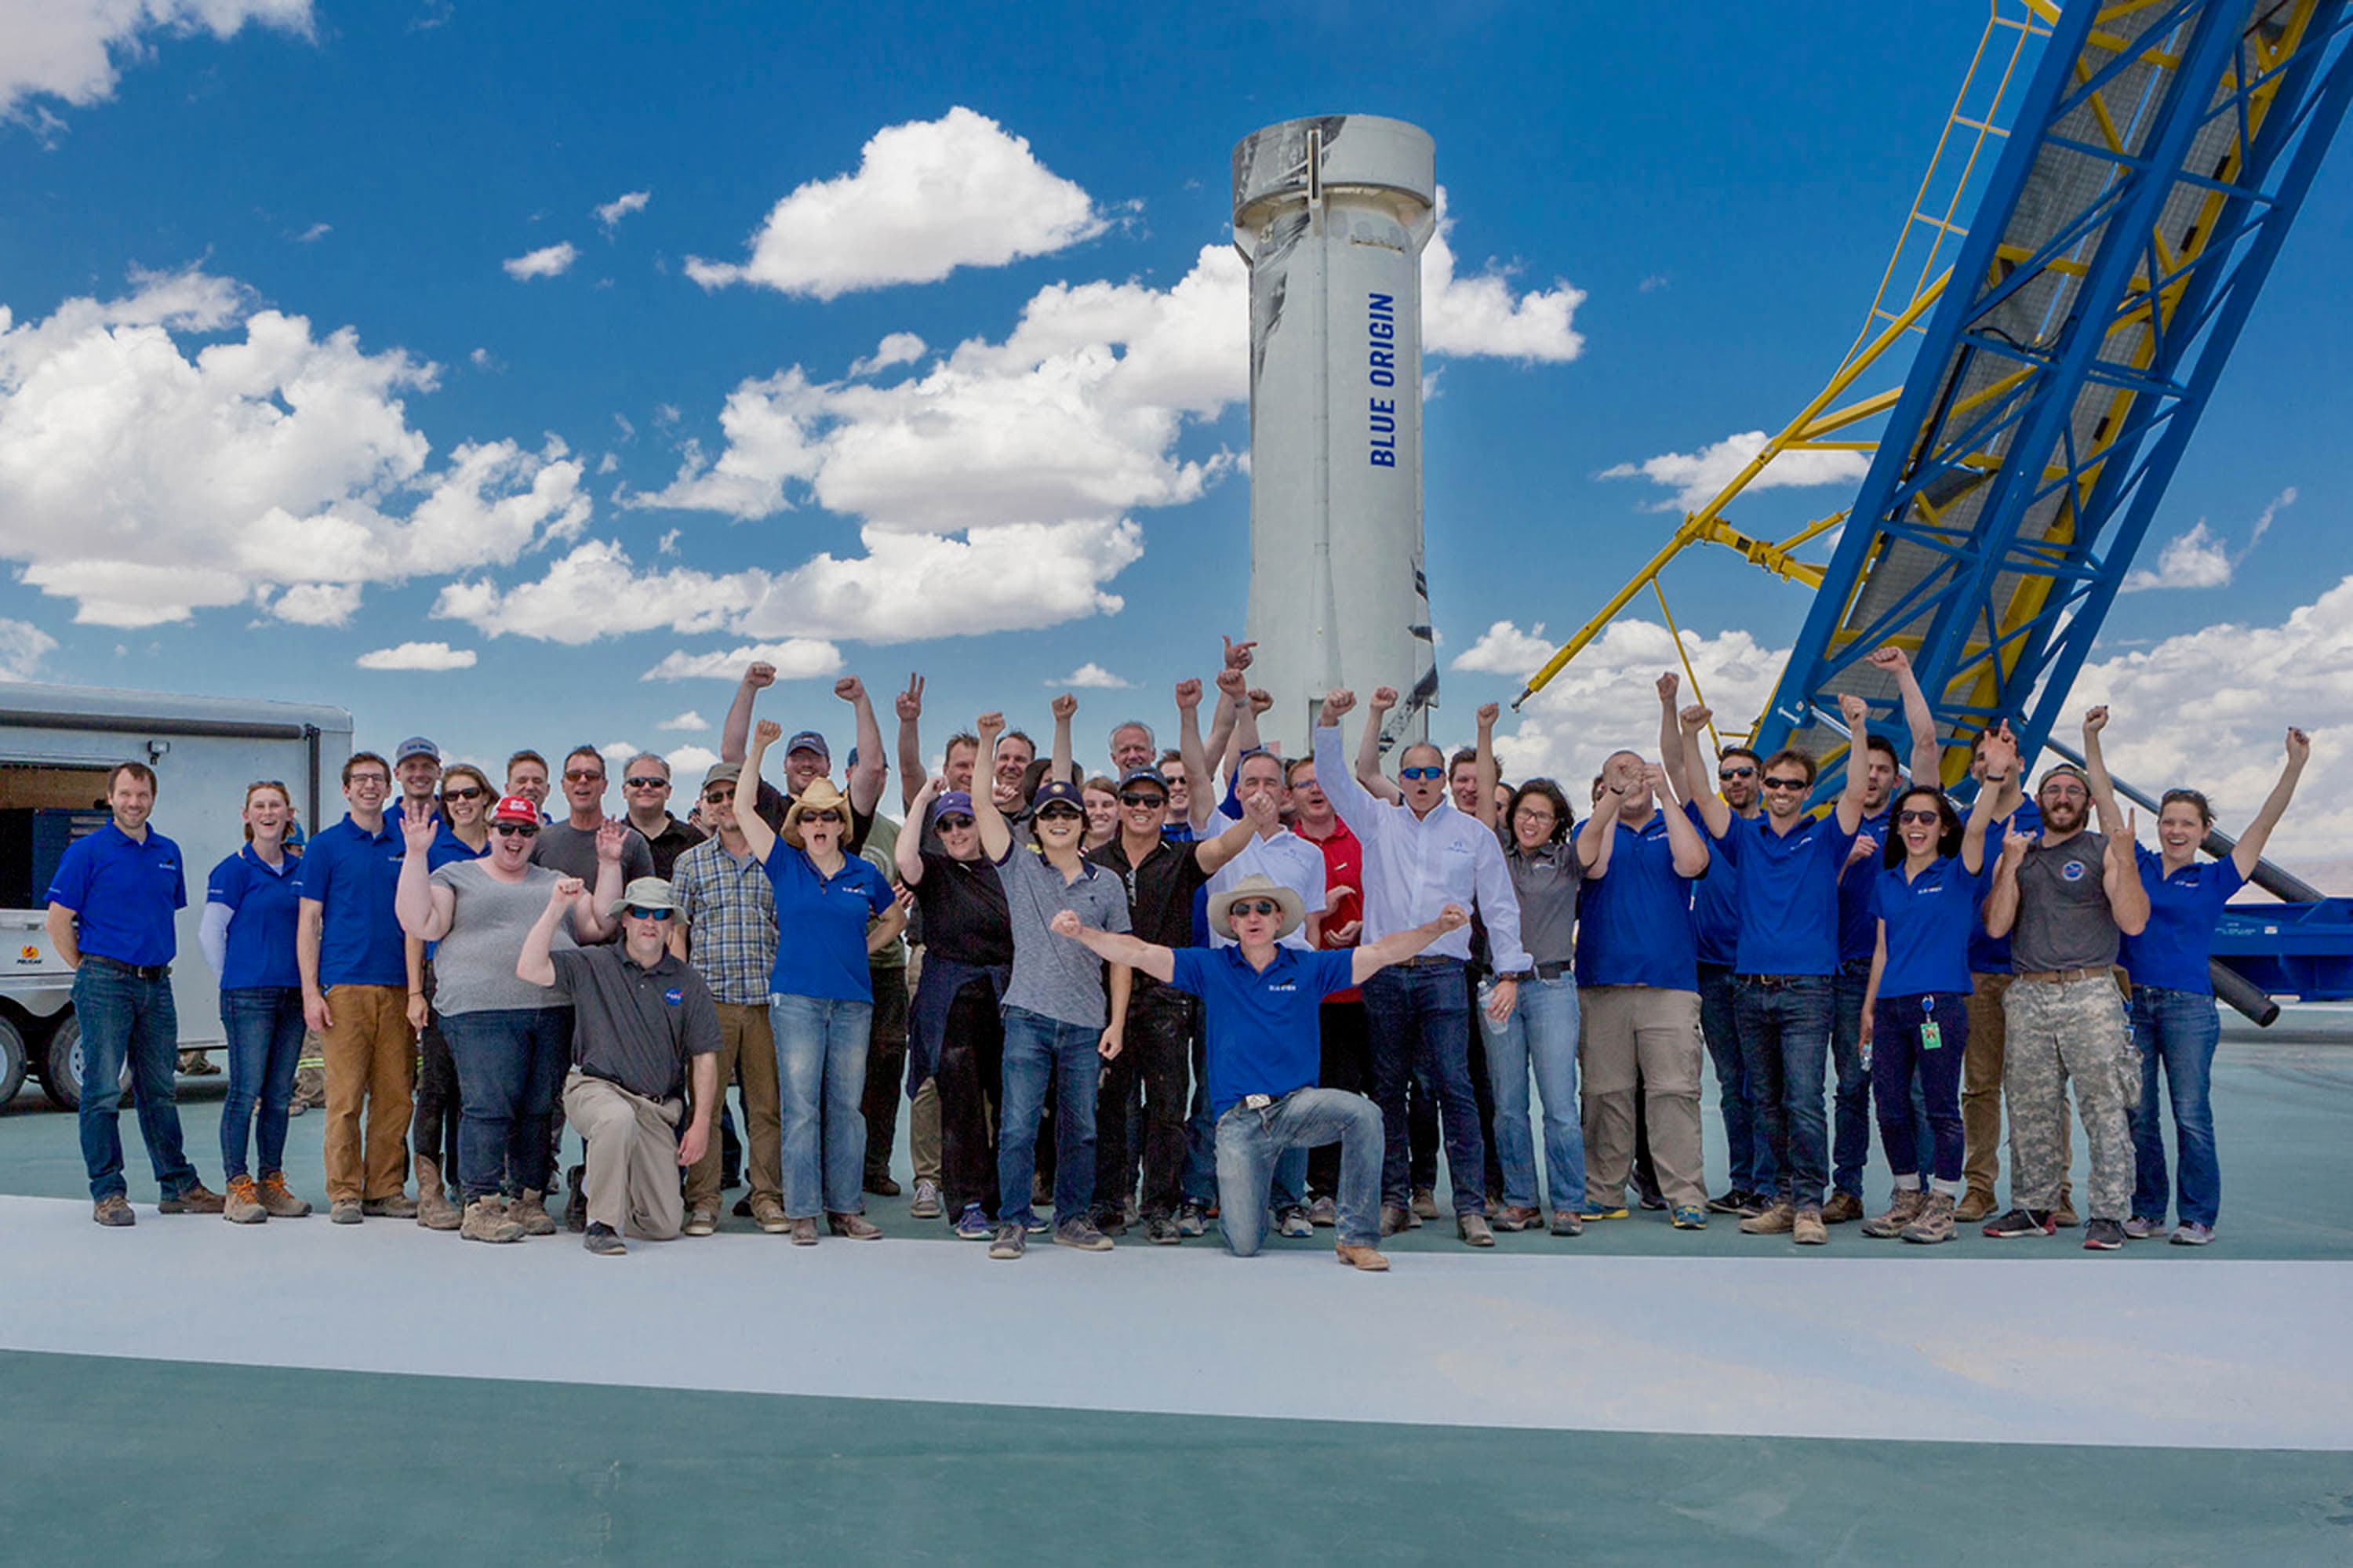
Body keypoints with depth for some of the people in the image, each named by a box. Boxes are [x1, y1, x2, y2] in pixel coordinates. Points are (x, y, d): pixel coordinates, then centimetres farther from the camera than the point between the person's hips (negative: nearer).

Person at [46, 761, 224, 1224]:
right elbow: (58, 921, -3)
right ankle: (107, 1193, 3)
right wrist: (87, 971, -2)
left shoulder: (169, 853, 13)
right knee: (103, 1092, -3)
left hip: (156, 984, 5)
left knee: (160, 1091, 11)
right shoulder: (87, 851, -3)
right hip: (105, 984, -5)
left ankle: (179, 1186, 16)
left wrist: (159, 963, 14)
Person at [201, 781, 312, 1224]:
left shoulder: (301, 868, 12)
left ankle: (272, 1182, 16)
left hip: (292, 994, 5)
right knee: (245, 1092, -5)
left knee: (280, 1095, 8)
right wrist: (234, 983, 2)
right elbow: (211, 932, -1)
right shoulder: (233, 869, -3)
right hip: (248, 996, -5)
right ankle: (237, 1187, 2)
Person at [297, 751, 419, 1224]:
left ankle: (386, 1189, 12)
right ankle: (344, 1193, 3)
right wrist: (311, 991, -7)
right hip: (346, 985, -3)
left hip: (398, 987, 4)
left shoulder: (405, 846, 14)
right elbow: (309, 922, 1)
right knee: (345, 1096, -5)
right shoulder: (326, 845, 4)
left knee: (395, 1096, 4)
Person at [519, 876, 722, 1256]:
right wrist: (556, 908, -15)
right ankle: (601, 1223, -22)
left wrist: (701, 1123, 1)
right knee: (619, 1118, -41)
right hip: (595, 1088, -3)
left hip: (658, 1110, 3)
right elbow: (529, 970, -11)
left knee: (665, 1225, -1)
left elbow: (705, 1056, 8)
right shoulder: (591, 965, 4)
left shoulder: (688, 983, 8)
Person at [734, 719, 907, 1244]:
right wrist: (759, 748, -6)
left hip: (853, 1001, 2)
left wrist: (862, 947, 11)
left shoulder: (863, 875, 9)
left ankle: (846, 1208, 14)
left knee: (847, 1106, 6)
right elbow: (743, 809, -2)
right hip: (796, 998, -2)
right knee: (800, 1107, -3)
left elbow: (895, 919, 25)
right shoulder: (785, 865, 4)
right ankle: (802, 1212, 2)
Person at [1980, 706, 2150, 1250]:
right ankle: (2033, 1207, 15)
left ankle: (2108, 1214, -2)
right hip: (2028, 997, 4)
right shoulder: (2016, 854, 16)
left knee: (2103, 1108, -6)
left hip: (2090, 995, -3)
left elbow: (2133, 922, -5)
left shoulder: (2104, 850, 6)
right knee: (2029, 1111, 6)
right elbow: (1996, 926, 3)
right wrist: (2011, 866, -6)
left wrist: (2125, 860, -15)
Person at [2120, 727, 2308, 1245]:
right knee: (2137, 1114, 5)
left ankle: (2198, 1216, 5)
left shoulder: (2215, 880, 6)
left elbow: (2265, 824, 1)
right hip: (2132, 1002, 2)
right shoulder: (2136, 864, 10)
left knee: (2192, 1115, -4)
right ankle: (2147, 1211, 15)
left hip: (2189, 1007, -2)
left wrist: (2295, 765, -6)